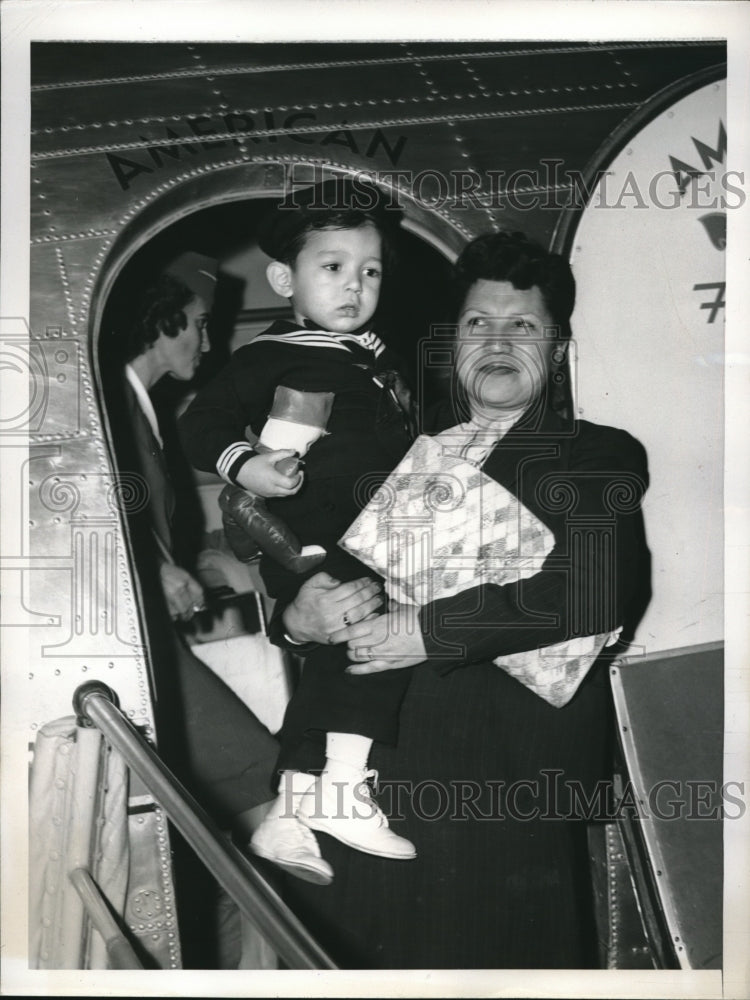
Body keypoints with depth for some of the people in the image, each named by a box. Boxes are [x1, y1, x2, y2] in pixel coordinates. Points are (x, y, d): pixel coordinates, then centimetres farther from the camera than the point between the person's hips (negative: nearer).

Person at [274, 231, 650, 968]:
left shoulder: (601, 456, 4)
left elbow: (596, 594, -14)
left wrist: (430, 629, -17)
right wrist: (299, 609, -7)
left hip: (511, 767, -3)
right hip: (372, 753, 4)